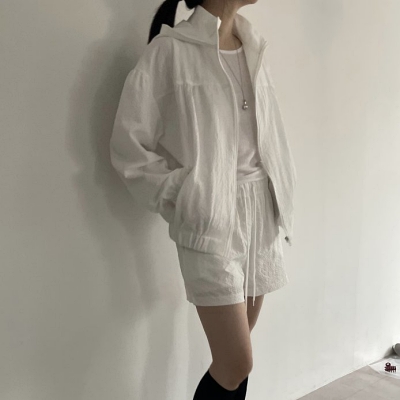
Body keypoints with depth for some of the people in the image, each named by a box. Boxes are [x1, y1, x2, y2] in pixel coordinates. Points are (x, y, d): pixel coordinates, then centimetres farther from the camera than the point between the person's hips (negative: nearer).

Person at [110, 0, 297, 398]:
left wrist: (280, 197, 8)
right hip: (210, 219, -6)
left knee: (235, 358, 14)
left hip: (262, 214, 6)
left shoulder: (255, 47, 10)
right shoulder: (170, 50, -9)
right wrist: (181, 199, -9)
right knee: (236, 365, -3)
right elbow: (128, 146, -8)